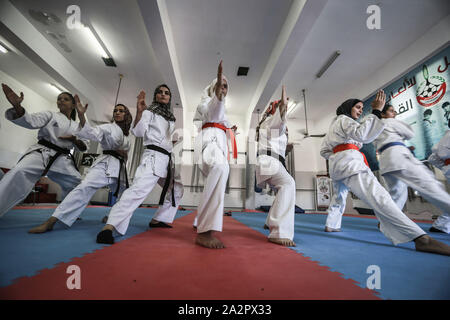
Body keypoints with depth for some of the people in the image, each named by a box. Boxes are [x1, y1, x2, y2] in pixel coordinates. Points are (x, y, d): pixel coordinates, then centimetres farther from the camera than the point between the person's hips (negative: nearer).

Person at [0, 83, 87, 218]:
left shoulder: (76, 126, 16)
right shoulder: (50, 115, 8)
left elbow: (84, 147, 13)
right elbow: (29, 120, -11)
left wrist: (75, 140, -8)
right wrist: (17, 106, -30)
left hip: (62, 159, 4)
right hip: (41, 153, -4)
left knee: (77, 184, 2)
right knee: (20, 173, -33)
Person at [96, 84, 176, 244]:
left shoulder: (171, 119, 23)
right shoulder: (149, 112, 5)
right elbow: (138, 132, -10)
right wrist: (139, 112, -22)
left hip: (167, 159, 8)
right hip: (153, 157, -7)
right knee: (139, 189, -27)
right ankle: (109, 227, -27)